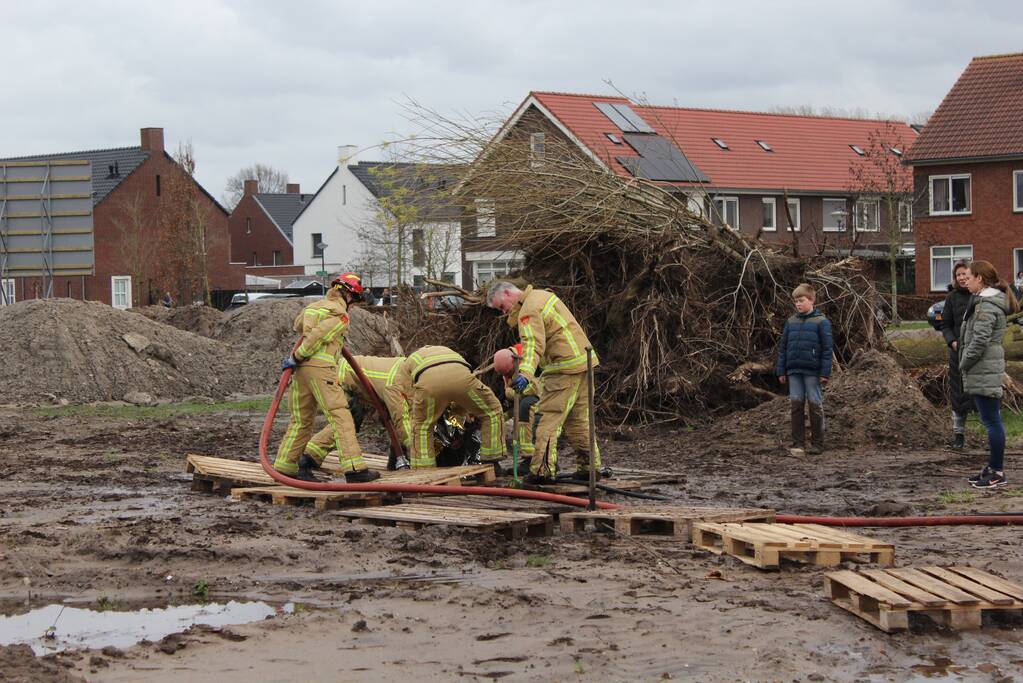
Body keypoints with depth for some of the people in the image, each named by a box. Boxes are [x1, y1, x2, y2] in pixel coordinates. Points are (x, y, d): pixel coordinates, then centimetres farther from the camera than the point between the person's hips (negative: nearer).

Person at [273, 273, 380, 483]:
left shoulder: (312, 307, 21)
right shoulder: (340, 316, -4)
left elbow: (297, 325, 41)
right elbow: (317, 336, -16)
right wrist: (296, 357, -10)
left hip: (301, 369, 8)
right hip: (320, 368, -8)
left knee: (301, 420, 16)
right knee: (340, 417, -12)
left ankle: (283, 467, 19)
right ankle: (354, 469, -21)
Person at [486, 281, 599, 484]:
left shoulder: (529, 311, -14)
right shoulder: (543, 295, 16)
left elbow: (534, 345, -31)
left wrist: (525, 373, -42)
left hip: (565, 366, -10)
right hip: (583, 360, 10)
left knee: (548, 417, -10)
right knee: (578, 418, 16)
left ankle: (542, 469, -16)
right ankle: (590, 466, 19)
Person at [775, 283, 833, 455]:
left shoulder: (821, 322, -3)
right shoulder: (791, 322, 10)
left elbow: (827, 348, -4)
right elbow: (783, 347, 13)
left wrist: (825, 372, -9)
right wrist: (781, 370, 8)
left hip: (812, 371, -4)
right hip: (794, 370, 4)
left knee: (815, 405, 1)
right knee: (796, 405, 4)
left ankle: (817, 443, 7)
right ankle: (798, 442, 9)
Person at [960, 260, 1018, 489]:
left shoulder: (986, 306, -16)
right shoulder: (985, 302, 16)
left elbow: (980, 340, -22)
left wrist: (964, 363, -11)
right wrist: (966, 363, 17)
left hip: (984, 372, -11)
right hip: (985, 371, 11)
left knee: (991, 420, -6)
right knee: (991, 420, 15)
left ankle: (998, 472, -3)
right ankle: (993, 467, 22)